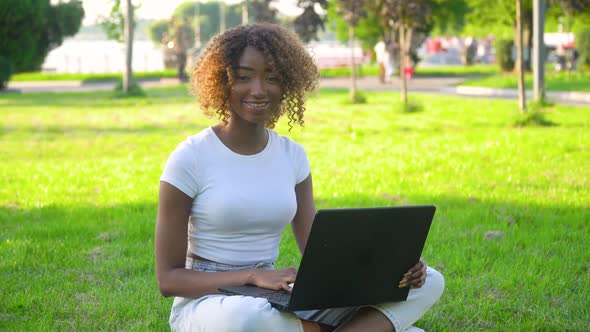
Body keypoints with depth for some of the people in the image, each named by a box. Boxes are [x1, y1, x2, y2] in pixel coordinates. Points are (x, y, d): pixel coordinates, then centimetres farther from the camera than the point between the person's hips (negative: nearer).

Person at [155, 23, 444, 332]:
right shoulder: (189, 158, -8)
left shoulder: (293, 156, 7)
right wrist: (253, 277, -25)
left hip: (278, 302, 5)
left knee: (427, 281, -8)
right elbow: (168, 277, -9)